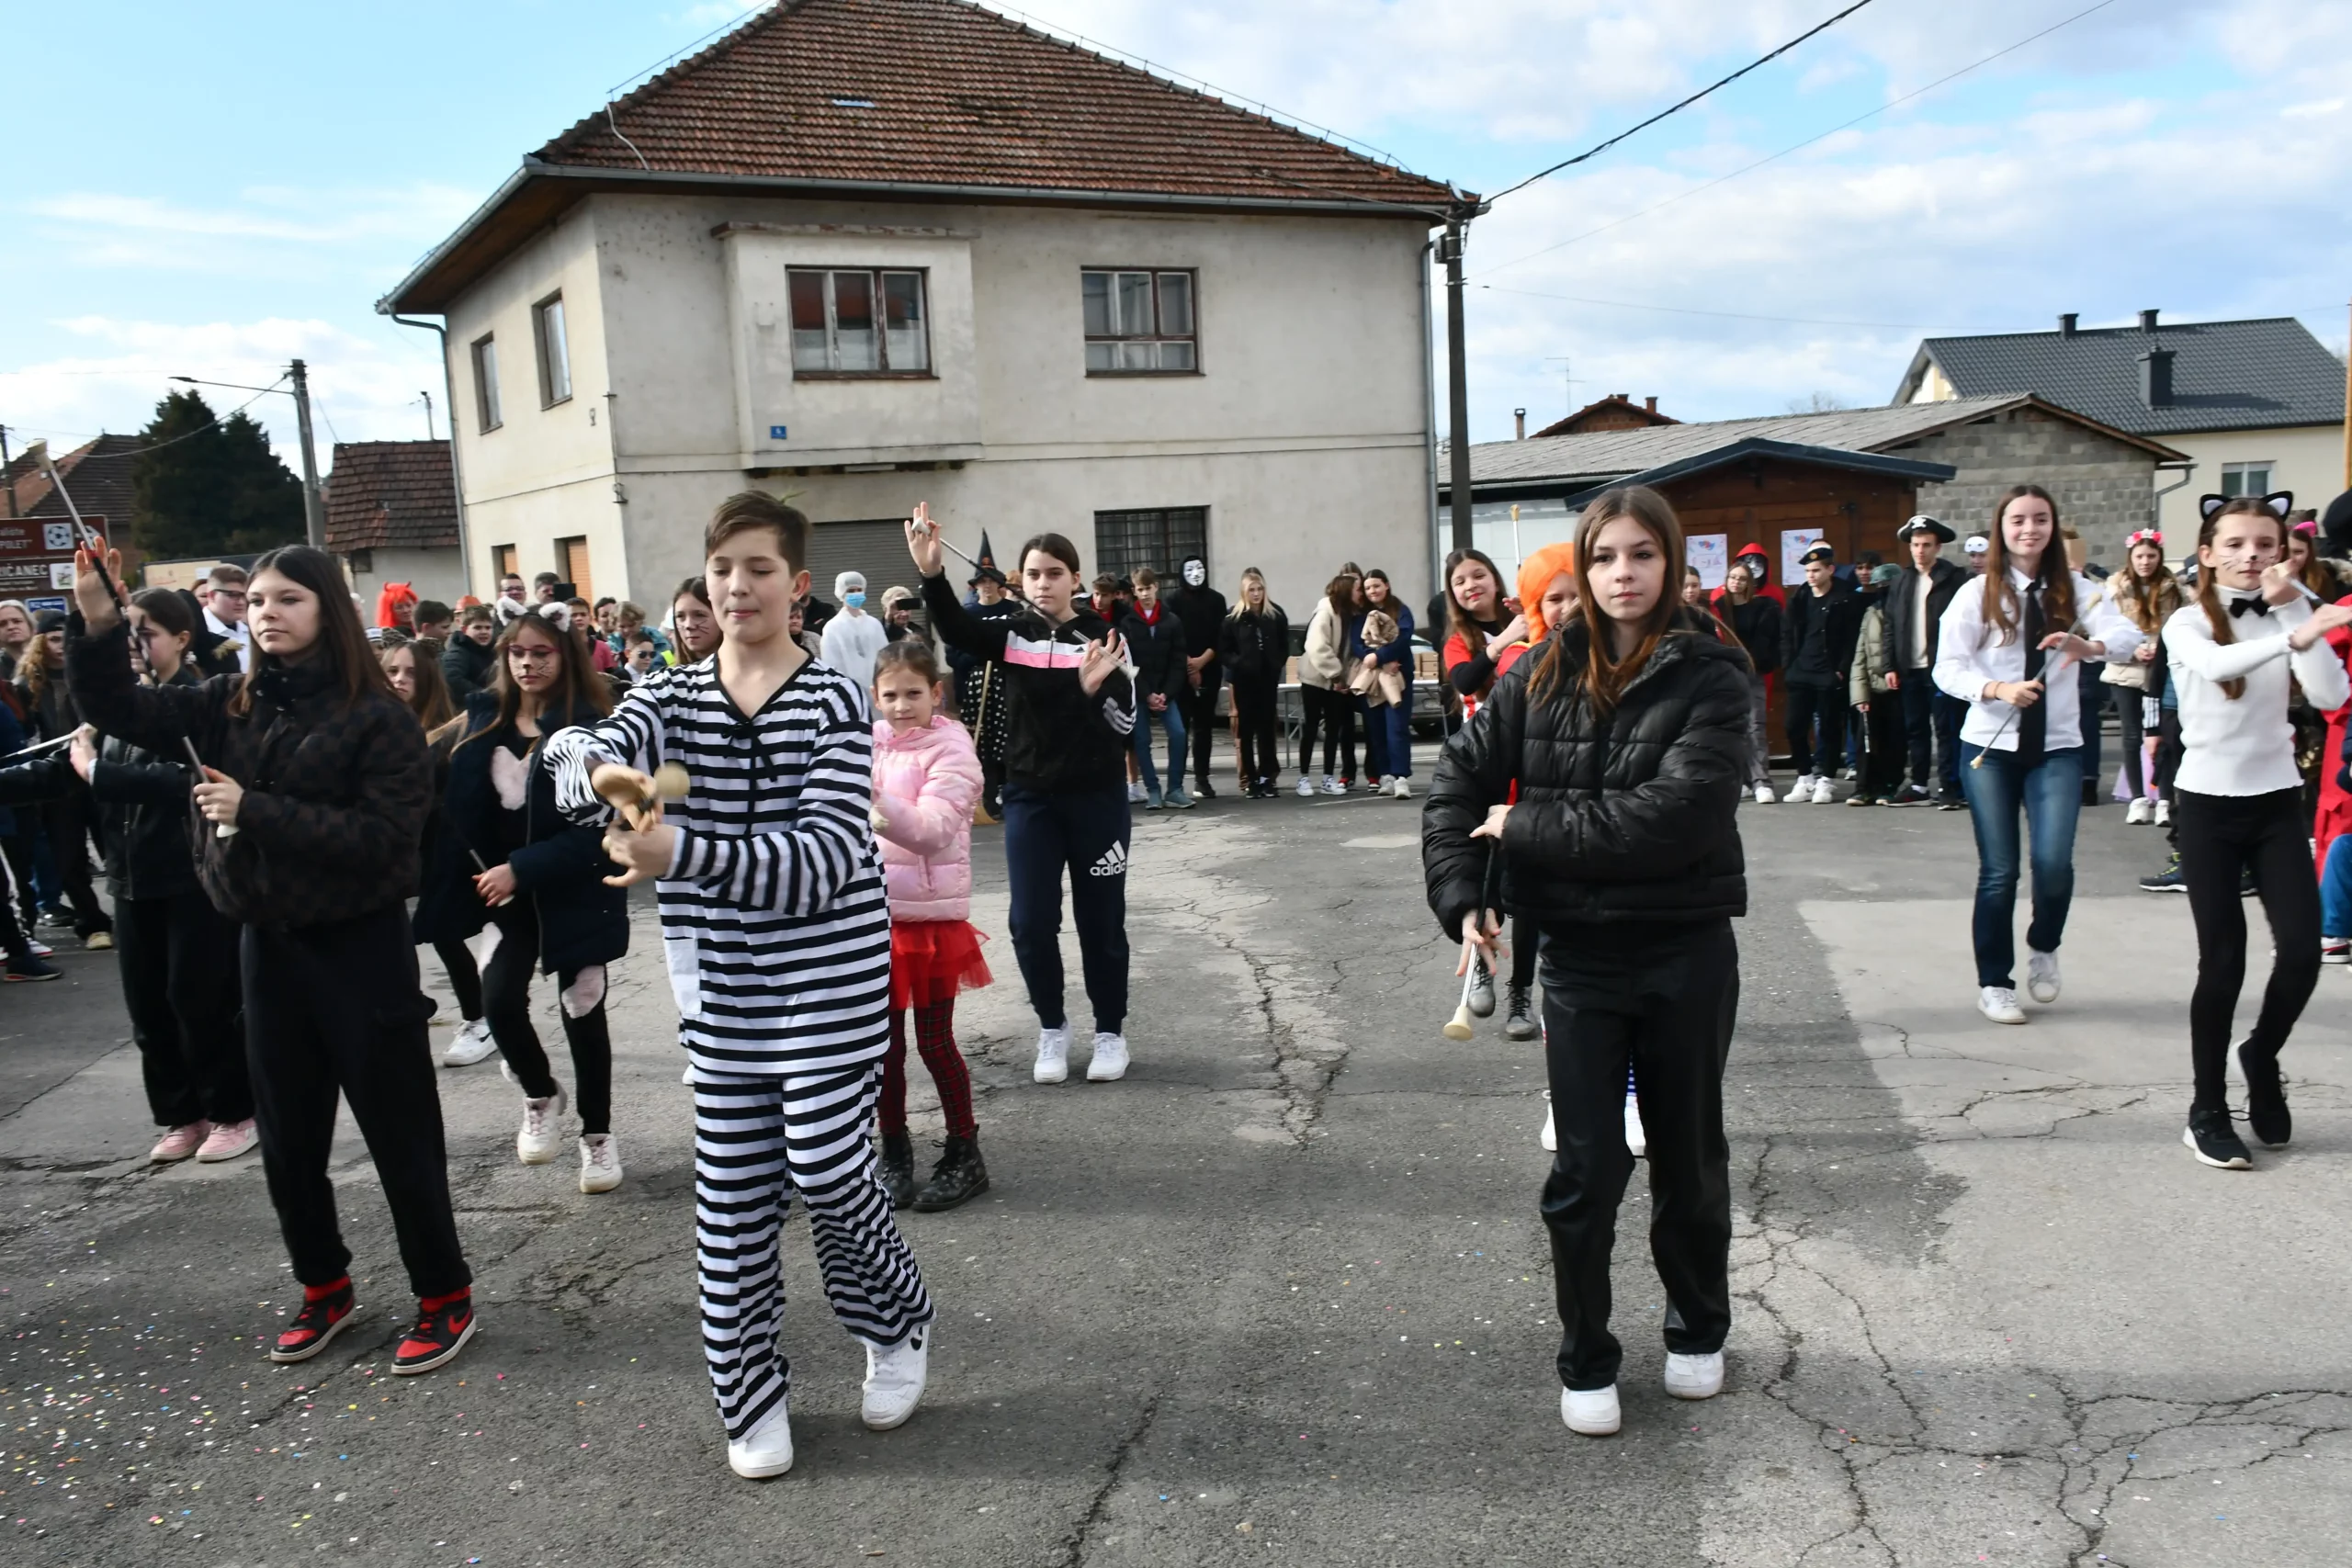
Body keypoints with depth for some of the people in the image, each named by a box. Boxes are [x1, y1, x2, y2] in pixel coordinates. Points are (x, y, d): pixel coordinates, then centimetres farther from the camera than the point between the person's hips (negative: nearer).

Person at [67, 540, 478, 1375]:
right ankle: (325, 1286, 36)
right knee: (288, 1139, 17)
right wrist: (98, 622, -13)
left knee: (399, 1133, 3)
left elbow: (384, 837, -20)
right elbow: (118, 710, 3)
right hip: (268, 944, 6)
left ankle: (445, 1298, 18)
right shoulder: (232, 704, 5)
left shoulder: (377, 717, -13)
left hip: (360, 947, -6)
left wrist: (255, 810, -21)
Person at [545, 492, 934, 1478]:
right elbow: (583, 750, -14)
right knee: (731, 1192, 8)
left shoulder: (834, 702, -8)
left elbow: (827, 854, -20)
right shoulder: (675, 698, 5)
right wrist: (604, 775, -40)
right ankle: (752, 1397, 26)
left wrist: (679, 854, -33)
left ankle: (896, 1323, 29)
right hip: (725, 988, 4)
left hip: (830, 978, -4)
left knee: (826, 1168, -2)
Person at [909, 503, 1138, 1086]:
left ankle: (1110, 1031, 26)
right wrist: (931, 573, -39)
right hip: (1028, 797, 2)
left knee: (1100, 921, 8)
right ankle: (1052, 1028, 24)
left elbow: (1125, 729, -12)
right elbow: (954, 630, -22)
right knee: (1031, 923, 2)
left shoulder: (1103, 639, -7)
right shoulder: (1010, 635, 0)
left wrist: (1094, 688, -32)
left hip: (1096, 797, -2)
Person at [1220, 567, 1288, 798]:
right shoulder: (1233, 617, -5)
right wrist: (1237, 664, -17)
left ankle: (1267, 777, 11)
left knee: (1267, 726, 4)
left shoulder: (1275, 613, 2)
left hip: (1268, 679, 2)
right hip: (1244, 680, -2)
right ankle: (1250, 778, 10)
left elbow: (1284, 646, 8)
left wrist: (1277, 666, -4)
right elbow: (1223, 651, -3)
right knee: (1246, 728, 4)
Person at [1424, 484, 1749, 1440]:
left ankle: (1698, 1330, 39)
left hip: (1688, 954, -1)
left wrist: (1524, 827, -17)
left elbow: (1672, 816, -22)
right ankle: (1585, 1360, 23)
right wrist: (1463, 898, -8)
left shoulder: (1708, 676, -10)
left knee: (1689, 1156, 16)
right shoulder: (1546, 674, 1)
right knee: (1586, 1169, 5)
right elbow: (1460, 778, 4)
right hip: (1579, 955, 2)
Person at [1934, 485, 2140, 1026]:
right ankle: (1994, 982, 17)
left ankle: (2043, 947, 20)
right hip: (1989, 745, -1)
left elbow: (2128, 636, -14)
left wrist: (2089, 646, -35)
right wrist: (1999, 689, -26)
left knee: (2054, 863, -12)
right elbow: (1947, 668, -9)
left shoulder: (2074, 589, 1)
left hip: (2056, 747, 1)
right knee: (1999, 870, 2)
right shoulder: (1977, 594, -3)